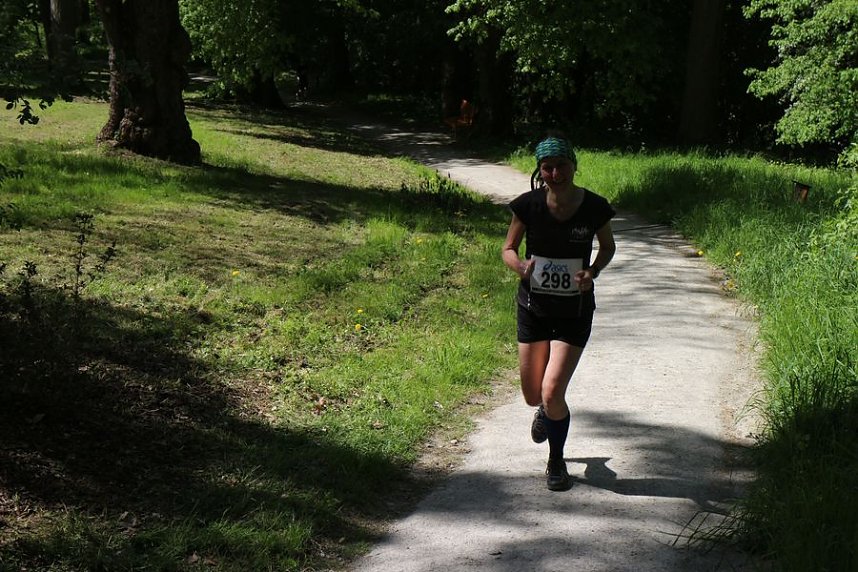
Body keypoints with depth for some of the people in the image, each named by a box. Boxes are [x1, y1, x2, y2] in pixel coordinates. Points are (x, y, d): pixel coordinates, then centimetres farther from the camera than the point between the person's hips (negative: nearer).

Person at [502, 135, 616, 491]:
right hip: (533, 308, 2)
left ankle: (556, 462, 17)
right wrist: (521, 266, -21)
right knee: (533, 396, 9)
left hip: (575, 312, -2)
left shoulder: (594, 207, -12)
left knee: (552, 393, -12)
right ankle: (547, 411, 50)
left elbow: (608, 247, 7)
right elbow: (509, 248, 2)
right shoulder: (528, 205, -11)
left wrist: (592, 272, -14)